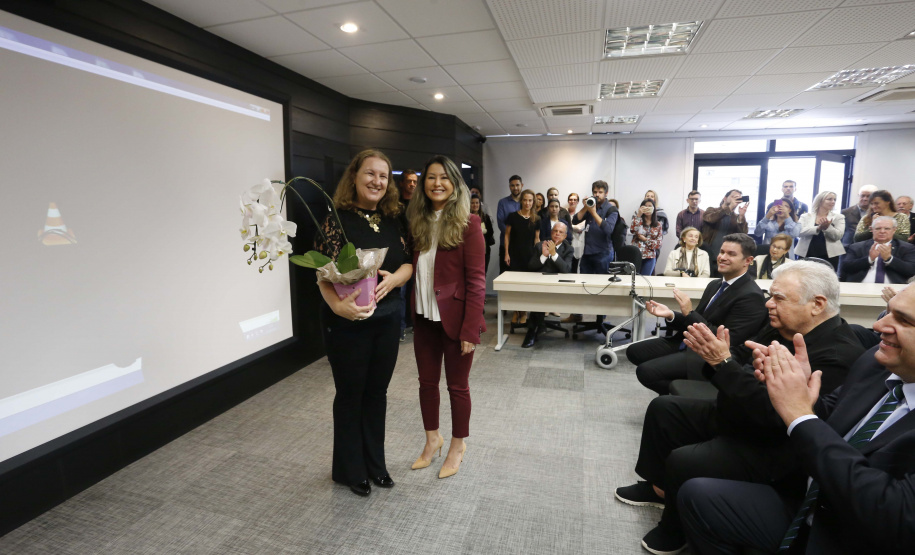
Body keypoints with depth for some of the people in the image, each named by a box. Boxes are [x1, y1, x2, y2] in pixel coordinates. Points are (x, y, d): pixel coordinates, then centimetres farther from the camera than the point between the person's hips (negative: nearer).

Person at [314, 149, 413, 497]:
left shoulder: (392, 221, 4)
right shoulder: (338, 220, -11)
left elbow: (408, 263, 3)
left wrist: (392, 279, -19)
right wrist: (338, 305, -34)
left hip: (387, 318, 5)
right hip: (348, 322, -5)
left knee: (377, 392, 17)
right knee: (350, 394, 10)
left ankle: (374, 463, 36)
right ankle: (350, 470, 32)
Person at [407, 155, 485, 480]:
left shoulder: (467, 223, -10)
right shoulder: (418, 222, 7)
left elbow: (476, 280, -13)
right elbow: (412, 270, 9)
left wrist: (471, 329, -17)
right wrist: (411, 313, 0)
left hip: (455, 318, -5)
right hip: (425, 317, 5)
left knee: (457, 385, 11)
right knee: (427, 382, 16)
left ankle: (458, 445, 33)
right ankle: (432, 439, 39)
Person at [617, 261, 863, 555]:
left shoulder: (838, 355, -27)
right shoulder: (781, 327, -1)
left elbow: (774, 415, -34)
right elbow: (739, 364, 3)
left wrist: (723, 362, -35)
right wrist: (713, 352, -20)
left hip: (768, 446, -9)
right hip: (730, 417, 10)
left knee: (681, 462, -24)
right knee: (663, 408, 10)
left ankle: (675, 529, 8)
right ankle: (657, 486, 26)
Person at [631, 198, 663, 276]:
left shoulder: (658, 225, 10)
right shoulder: (638, 220, 6)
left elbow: (658, 244, 5)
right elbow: (632, 230, -17)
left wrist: (645, 240, -8)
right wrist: (638, 215, -17)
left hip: (650, 257, 2)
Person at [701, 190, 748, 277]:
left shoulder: (737, 217, 11)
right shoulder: (711, 210, 8)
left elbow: (743, 235, -4)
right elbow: (710, 218, -16)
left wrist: (742, 216, -17)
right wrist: (729, 207, -22)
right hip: (707, 256, -2)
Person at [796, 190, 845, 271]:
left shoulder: (838, 217, 9)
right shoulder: (806, 216, 6)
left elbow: (838, 235, -5)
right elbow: (800, 231, -11)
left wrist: (827, 227, -24)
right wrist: (818, 228, -23)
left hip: (829, 256, 1)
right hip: (807, 255, 0)